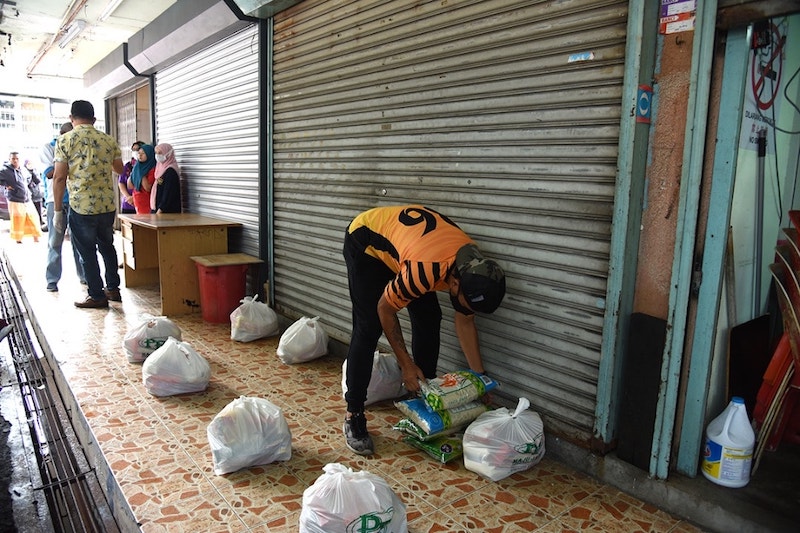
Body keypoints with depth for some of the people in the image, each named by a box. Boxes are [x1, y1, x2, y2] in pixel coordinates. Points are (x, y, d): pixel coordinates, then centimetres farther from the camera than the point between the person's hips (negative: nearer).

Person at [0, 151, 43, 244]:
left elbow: (28, 178, 30)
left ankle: (36, 239, 18)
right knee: (18, 223, -2)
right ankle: (19, 241, 9)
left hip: (27, 200, 6)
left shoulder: (22, 170, 11)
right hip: (15, 201, -6)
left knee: (34, 219, 8)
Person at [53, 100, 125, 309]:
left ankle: (97, 296, 13)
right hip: (108, 205, 4)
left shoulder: (65, 140, -5)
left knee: (87, 253, 7)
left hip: (81, 207, -4)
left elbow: (59, 177, -8)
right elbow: (119, 169, 18)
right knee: (107, 246, 21)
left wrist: (57, 211, -3)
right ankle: (113, 288, 26)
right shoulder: (108, 140, 5)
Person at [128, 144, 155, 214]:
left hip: (146, 203, -7)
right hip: (137, 203, 7)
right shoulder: (137, 167, 13)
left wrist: (142, 174, -13)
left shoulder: (152, 169, -9)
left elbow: (148, 188, -18)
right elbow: (130, 186, 11)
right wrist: (133, 173, 4)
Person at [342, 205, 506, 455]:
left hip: (400, 236, 7)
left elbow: (465, 323, -4)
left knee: (429, 320, -1)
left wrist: (480, 376, -2)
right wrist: (406, 365, -16)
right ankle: (353, 415, -6)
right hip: (365, 243, -6)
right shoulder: (424, 269, -41)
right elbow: (385, 310, -24)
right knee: (369, 328, -15)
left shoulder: (473, 268, -20)